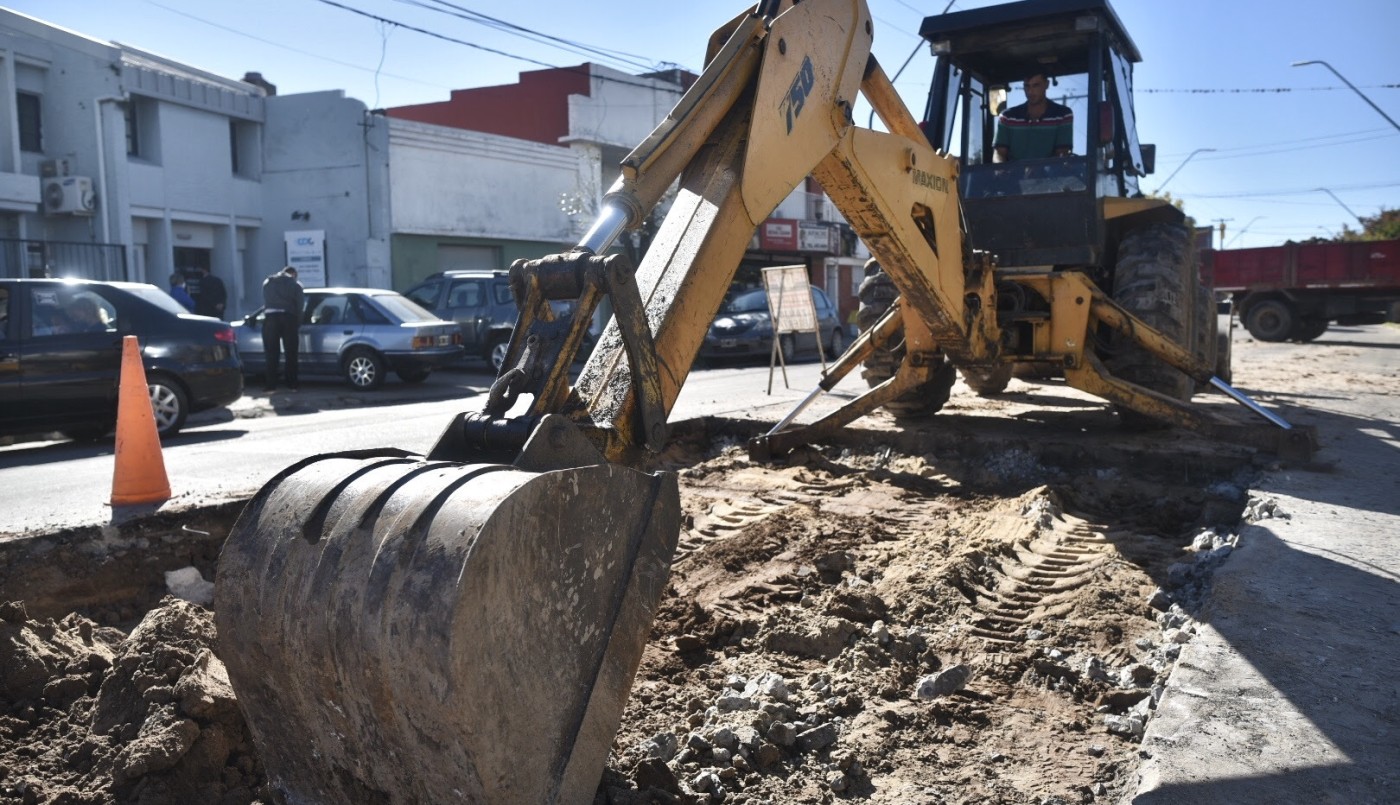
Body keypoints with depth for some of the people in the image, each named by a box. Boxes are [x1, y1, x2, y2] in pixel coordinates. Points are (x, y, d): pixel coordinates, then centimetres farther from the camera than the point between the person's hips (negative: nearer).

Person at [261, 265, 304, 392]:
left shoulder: (267, 282, 19)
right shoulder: (295, 284, 10)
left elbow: (265, 302, 16)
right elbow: (299, 306, 6)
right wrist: (298, 325, 11)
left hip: (270, 317, 1)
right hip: (288, 317, -1)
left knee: (272, 353, 4)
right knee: (291, 353, 6)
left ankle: (271, 385, 2)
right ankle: (292, 384, 6)